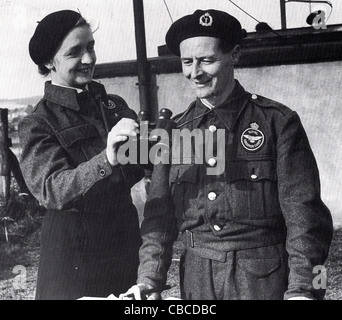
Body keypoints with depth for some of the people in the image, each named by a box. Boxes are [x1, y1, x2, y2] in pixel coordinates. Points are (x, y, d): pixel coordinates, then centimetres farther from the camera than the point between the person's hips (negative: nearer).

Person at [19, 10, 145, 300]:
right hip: (75, 254, -4)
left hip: (126, 239, 4)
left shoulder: (115, 105, 7)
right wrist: (106, 161, -37)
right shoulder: (38, 124, -7)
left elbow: (140, 165, 9)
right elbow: (51, 189, -21)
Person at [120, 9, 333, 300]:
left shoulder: (277, 121, -6)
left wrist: (302, 288, -17)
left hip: (266, 277, -3)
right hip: (196, 278, 3)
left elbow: (303, 212, -9)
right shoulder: (174, 132, 4)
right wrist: (150, 278, -6)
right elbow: (160, 212, 4)